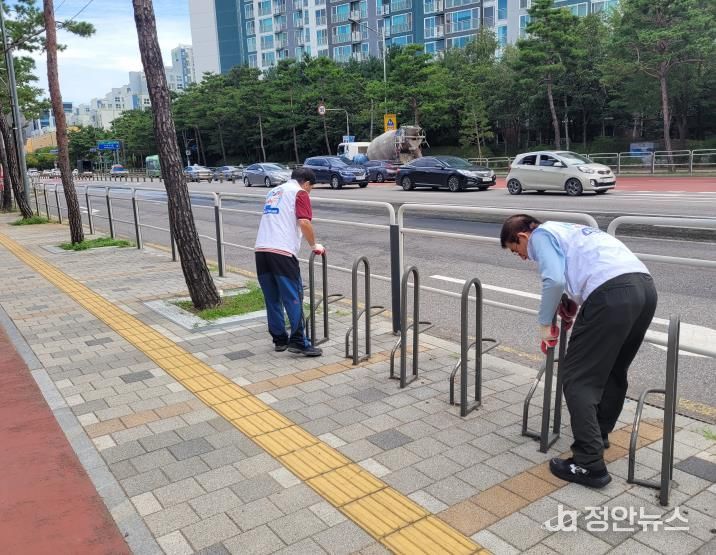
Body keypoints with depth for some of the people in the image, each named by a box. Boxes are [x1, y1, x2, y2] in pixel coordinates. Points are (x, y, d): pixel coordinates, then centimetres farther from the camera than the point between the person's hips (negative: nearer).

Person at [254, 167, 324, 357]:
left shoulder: (274, 191, 26)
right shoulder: (299, 193, 3)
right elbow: (304, 222, -11)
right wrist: (314, 245, 1)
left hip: (261, 250, 7)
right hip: (282, 251, -7)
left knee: (272, 299, 13)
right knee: (293, 297, -3)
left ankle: (279, 339, 19)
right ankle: (298, 341, -4)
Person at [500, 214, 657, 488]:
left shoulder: (541, 235, 8)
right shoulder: (566, 229, 34)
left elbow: (554, 280, -8)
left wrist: (544, 324, 3)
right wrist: (575, 302, 26)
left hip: (613, 293, -9)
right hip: (644, 286, 9)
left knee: (578, 377, -1)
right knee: (614, 370, 24)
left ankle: (590, 464, -2)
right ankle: (599, 433, 40)